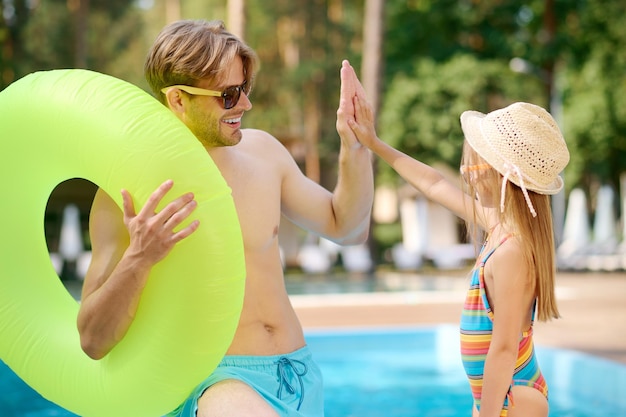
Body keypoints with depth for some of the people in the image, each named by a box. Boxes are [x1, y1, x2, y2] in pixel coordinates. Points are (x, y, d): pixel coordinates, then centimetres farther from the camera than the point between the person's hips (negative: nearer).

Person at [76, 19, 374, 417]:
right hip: (213, 381, -6)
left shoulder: (262, 150, 6)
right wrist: (138, 260, -29)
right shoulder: (126, 193, -10)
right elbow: (94, 340, -12)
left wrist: (355, 147, 3)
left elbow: (347, 228, 18)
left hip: (300, 372, 6)